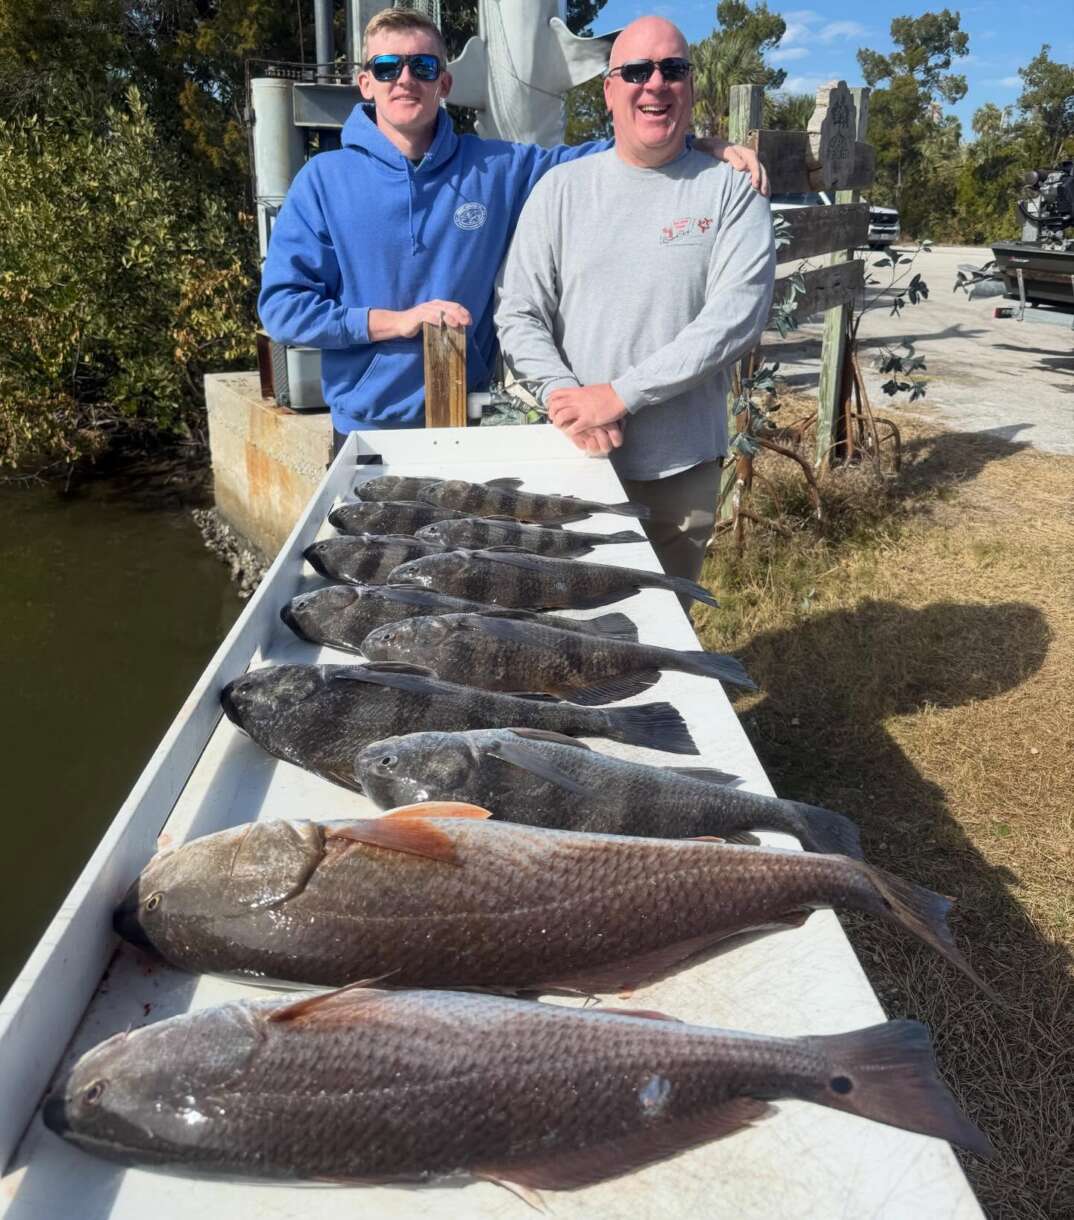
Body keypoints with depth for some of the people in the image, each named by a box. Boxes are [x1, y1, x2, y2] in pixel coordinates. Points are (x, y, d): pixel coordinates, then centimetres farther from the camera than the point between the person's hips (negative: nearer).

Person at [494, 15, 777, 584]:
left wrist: (621, 395, -19)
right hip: (578, 459, 1)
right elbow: (519, 317, 1)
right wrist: (563, 396, -17)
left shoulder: (732, 189, -2)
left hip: (684, 468, -1)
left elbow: (737, 316, -13)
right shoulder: (562, 188, 3)